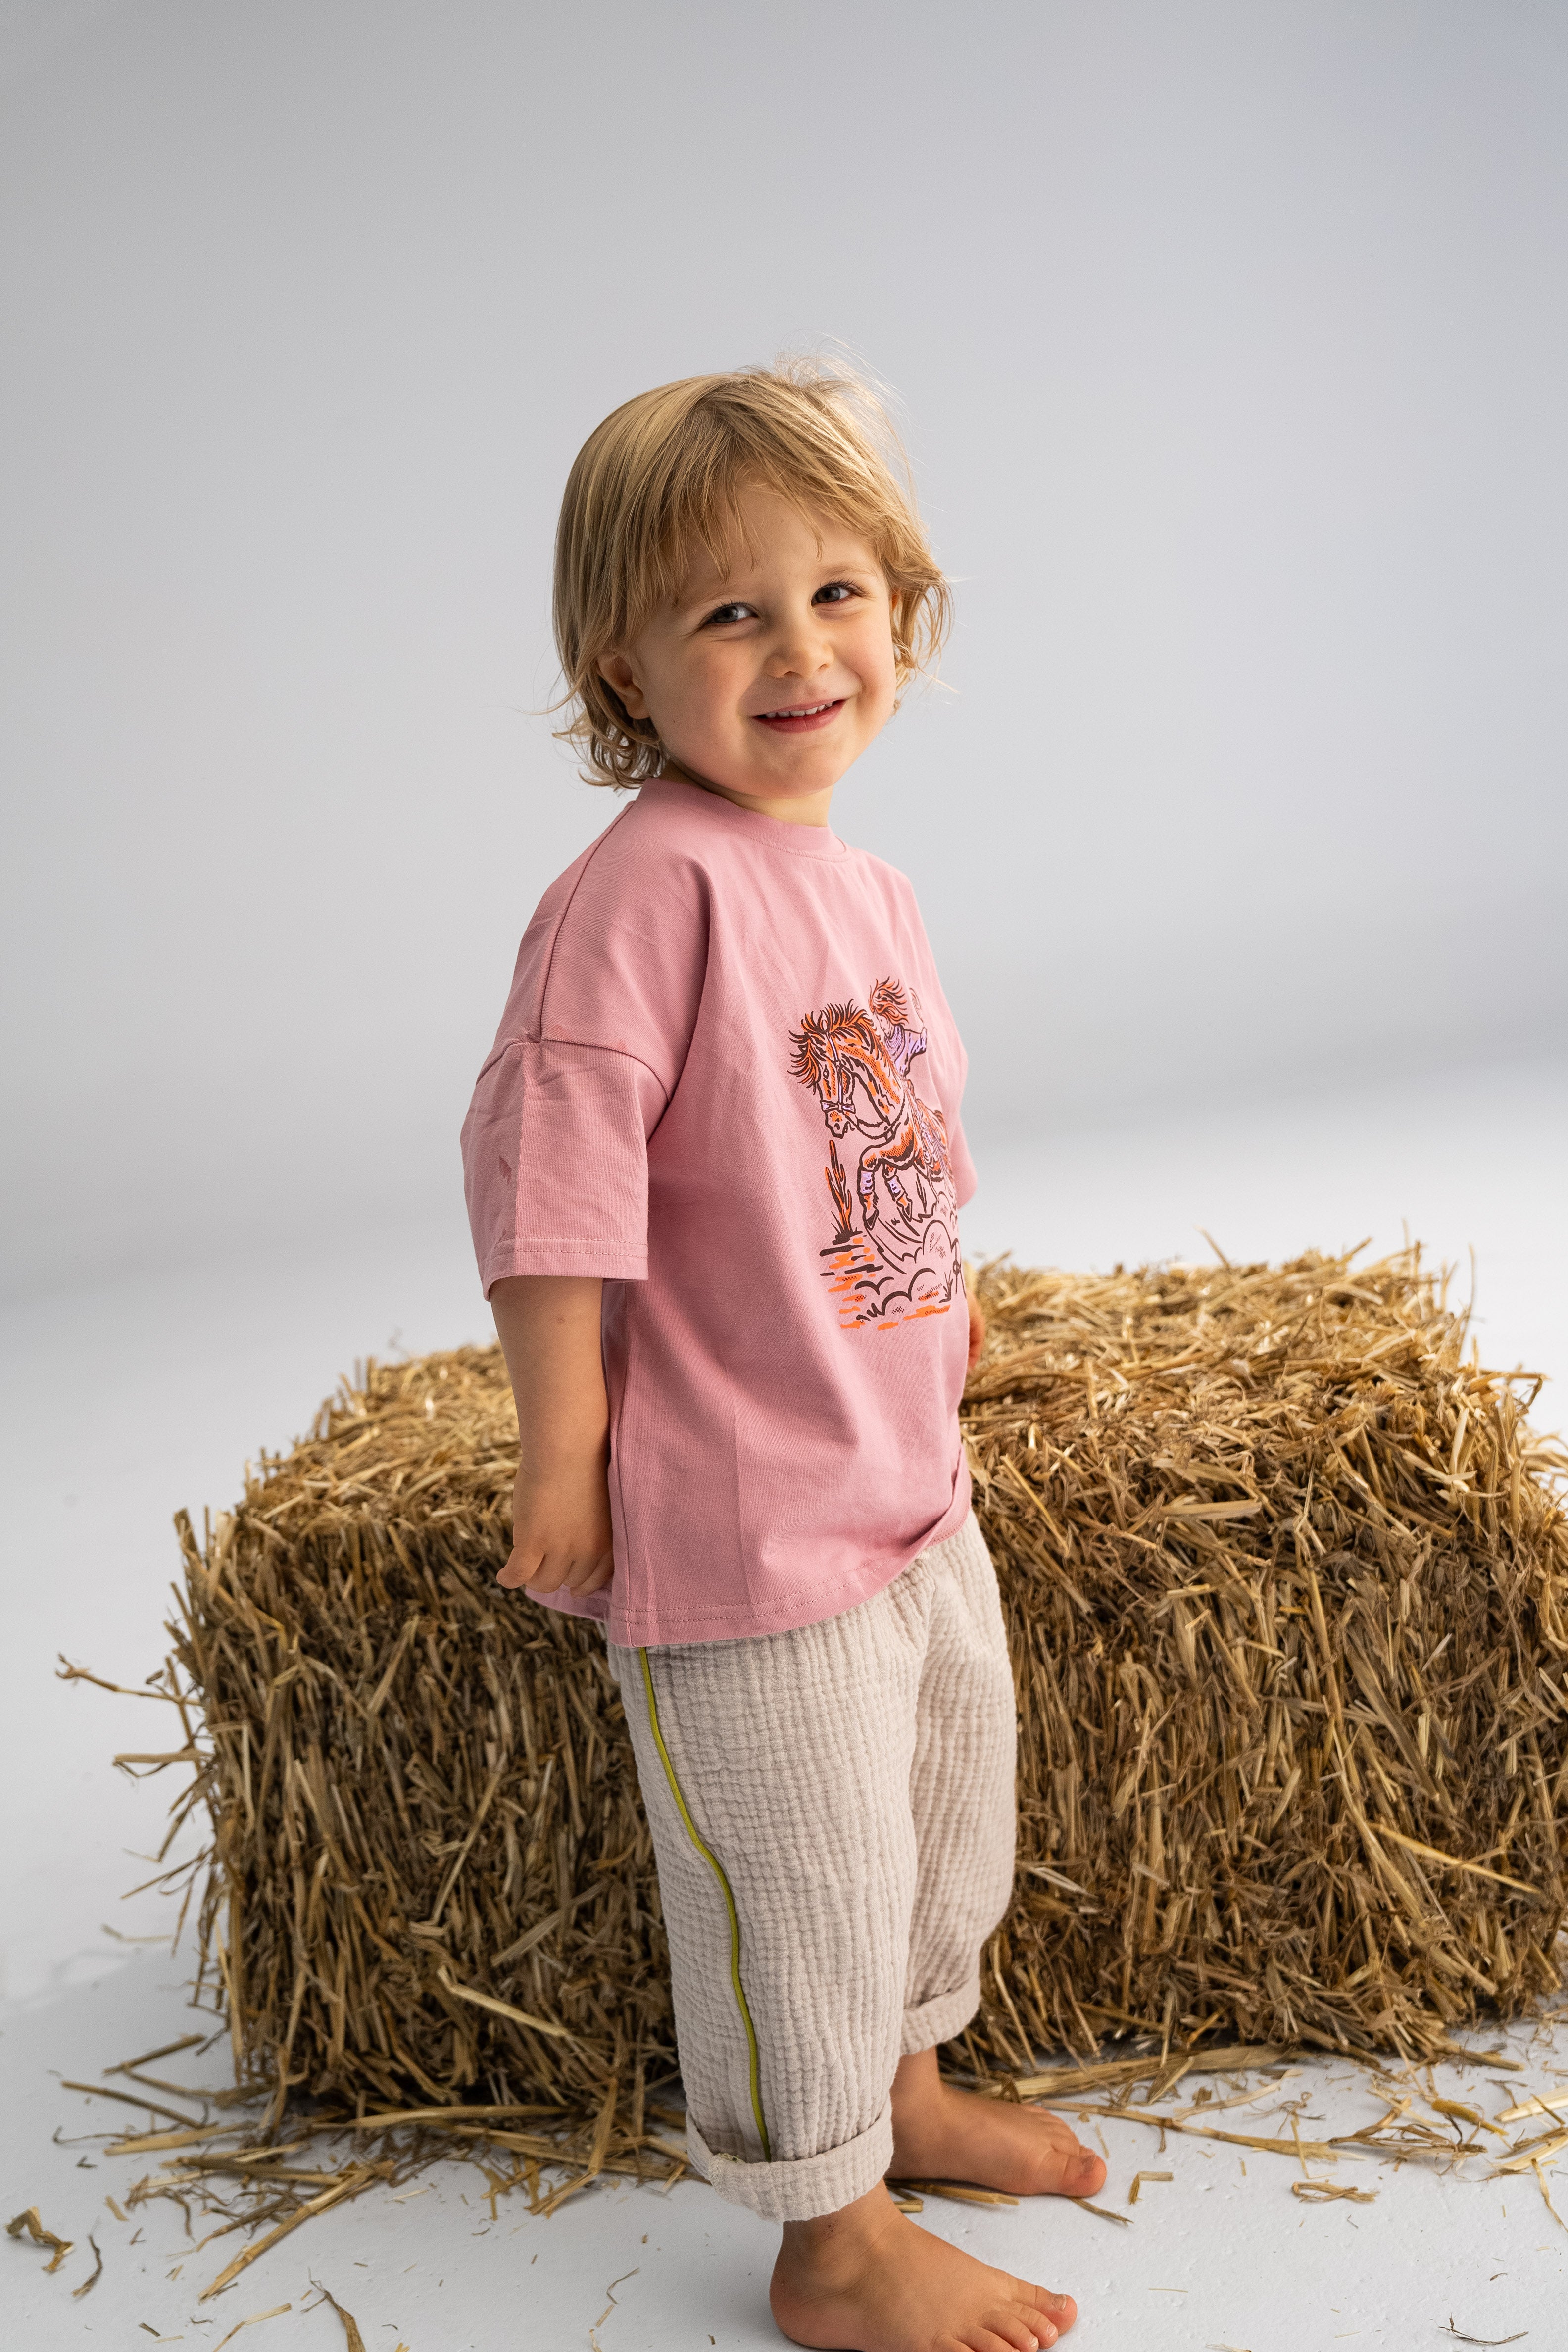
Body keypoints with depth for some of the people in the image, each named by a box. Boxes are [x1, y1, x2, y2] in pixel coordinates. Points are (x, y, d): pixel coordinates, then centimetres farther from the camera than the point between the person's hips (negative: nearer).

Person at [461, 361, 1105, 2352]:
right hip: (740, 1516, -9)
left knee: (953, 1809, 24)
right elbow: (548, 1162, -24)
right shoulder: (650, 883, -22)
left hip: (908, 1481, 9)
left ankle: (910, 2091, 50)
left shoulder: (866, 888, 6)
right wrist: (562, 1455, -21)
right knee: (804, 1873, 6)